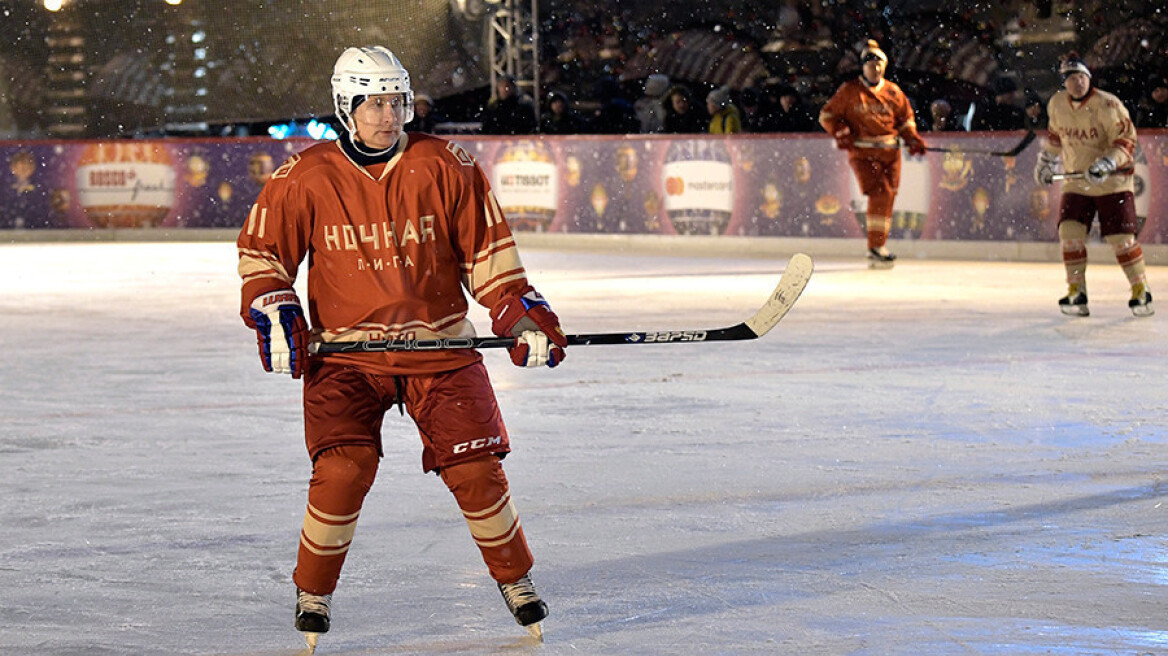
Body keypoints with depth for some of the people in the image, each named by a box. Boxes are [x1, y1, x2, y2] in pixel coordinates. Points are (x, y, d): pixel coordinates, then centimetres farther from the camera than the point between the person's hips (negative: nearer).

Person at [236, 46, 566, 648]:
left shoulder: (446, 168, -3)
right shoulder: (305, 179, -5)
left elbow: (486, 249, 5)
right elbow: (261, 251, 6)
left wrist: (520, 313, -4)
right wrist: (274, 315, -7)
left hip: (439, 345, 1)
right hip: (343, 351, -1)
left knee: (475, 469, -4)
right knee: (341, 471, -16)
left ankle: (514, 578, 21)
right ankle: (313, 592, 7)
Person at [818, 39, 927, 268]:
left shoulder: (893, 92, 9)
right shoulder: (849, 91, -1)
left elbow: (905, 118, 20)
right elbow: (827, 115, 4)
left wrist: (913, 139, 5)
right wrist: (841, 133, -11)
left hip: (890, 153, 5)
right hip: (862, 152, -5)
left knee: (888, 197, 4)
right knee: (880, 193, -19)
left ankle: (879, 248, 16)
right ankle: (875, 248, -15)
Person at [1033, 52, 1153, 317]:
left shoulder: (1107, 105, -17)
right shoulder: (1057, 104, 0)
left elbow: (1125, 140, -19)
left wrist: (1106, 164, -32)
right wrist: (1047, 160, 23)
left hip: (1113, 182, -4)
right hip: (1076, 181, 4)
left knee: (1121, 237, -8)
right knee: (1070, 232, -11)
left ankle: (1141, 291, 8)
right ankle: (1077, 293, -2)